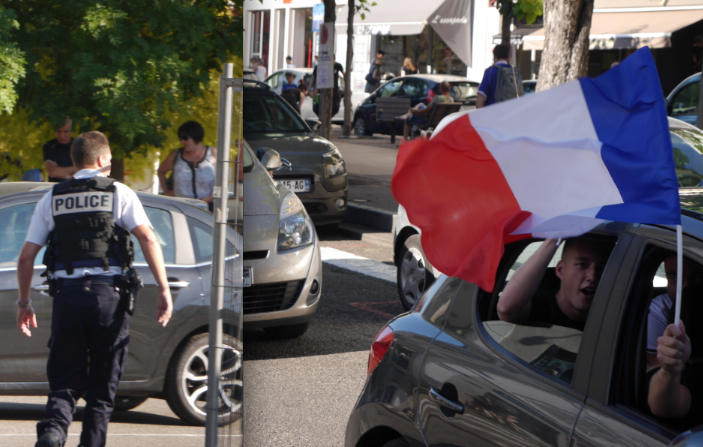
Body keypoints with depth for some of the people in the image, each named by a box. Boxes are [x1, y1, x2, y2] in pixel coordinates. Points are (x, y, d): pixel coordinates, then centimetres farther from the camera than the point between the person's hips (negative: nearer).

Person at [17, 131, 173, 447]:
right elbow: (148, 239, -9)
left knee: (65, 382, 7)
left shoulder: (51, 199, 13)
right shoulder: (118, 193, 5)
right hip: (108, 294, -2)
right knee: (102, 385, 8)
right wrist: (164, 290, -10)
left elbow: (26, 256, 10)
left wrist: (24, 303, 20)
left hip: (66, 295, 2)